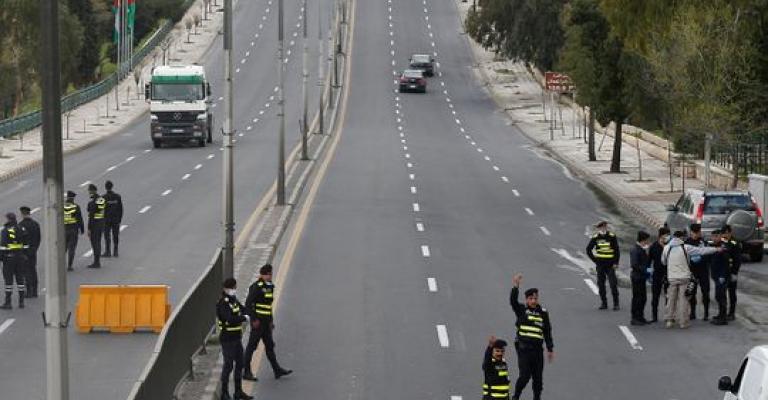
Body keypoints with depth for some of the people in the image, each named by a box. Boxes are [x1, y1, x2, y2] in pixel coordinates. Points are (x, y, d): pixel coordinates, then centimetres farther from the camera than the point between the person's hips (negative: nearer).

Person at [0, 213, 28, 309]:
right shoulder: (20, 229, 8)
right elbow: (25, 244, 12)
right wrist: (25, 255, 18)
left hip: (9, 257, -6)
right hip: (20, 256, 6)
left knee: (8, 279, -3)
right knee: (20, 278, 11)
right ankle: (21, 302, 13)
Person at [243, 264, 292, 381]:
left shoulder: (270, 286, 13)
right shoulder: (257, 287, -15)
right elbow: (248, 303, -19)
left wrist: (271, 320, 19)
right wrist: (254, 319, -20)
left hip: (266, 322, 9)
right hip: (258, 322, -9)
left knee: (270, 346, 12)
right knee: (252, 346, -2)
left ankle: (277, 370, 16)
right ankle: (246, 372, 4)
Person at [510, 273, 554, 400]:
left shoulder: (543, 313, 10)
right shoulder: (521, 310, 4)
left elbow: (547, 332, 13)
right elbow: (513, 301, -16)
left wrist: (550, 349, 11)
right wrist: (515, 287, -30)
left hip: (537, 348, 3)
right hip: (524, 348, -3)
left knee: (538, 378, 7)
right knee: (525, 375, -11)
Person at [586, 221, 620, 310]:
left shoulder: (612, 237, -4)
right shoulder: (595, 238, 2)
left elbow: (617, 250, 0)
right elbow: (588, 249, 12)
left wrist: (616, 263, -6)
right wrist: (594, 259, 4)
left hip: (610, 265, -3)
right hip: (600, 265, 3)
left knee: (613, 284, -7)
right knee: (601, 284, 6)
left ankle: (616, 303, -1)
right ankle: (603, 303, 16)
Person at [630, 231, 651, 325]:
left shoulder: (642, 249, 14)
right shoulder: (635, 250, -15)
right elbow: (634, 265, -21)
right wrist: (645, 270, -21)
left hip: (641, 277, 9)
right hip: (637, 277, -9)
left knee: (643, 298, 13)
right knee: (637, 298, -4)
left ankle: (640, 317, 21)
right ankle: (635, 318, 2)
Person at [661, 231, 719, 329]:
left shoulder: (666, 248, 1)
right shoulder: (685, 248, -9)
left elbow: (663, 261, 12)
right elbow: (701, 251, -5)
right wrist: (716, 249, 3)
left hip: (672, 277, 3)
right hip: (684, 277, -3)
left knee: (671, 299, 12)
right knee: (683, 299, 2)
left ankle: (669, 320, 11)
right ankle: (683, 322, 3)